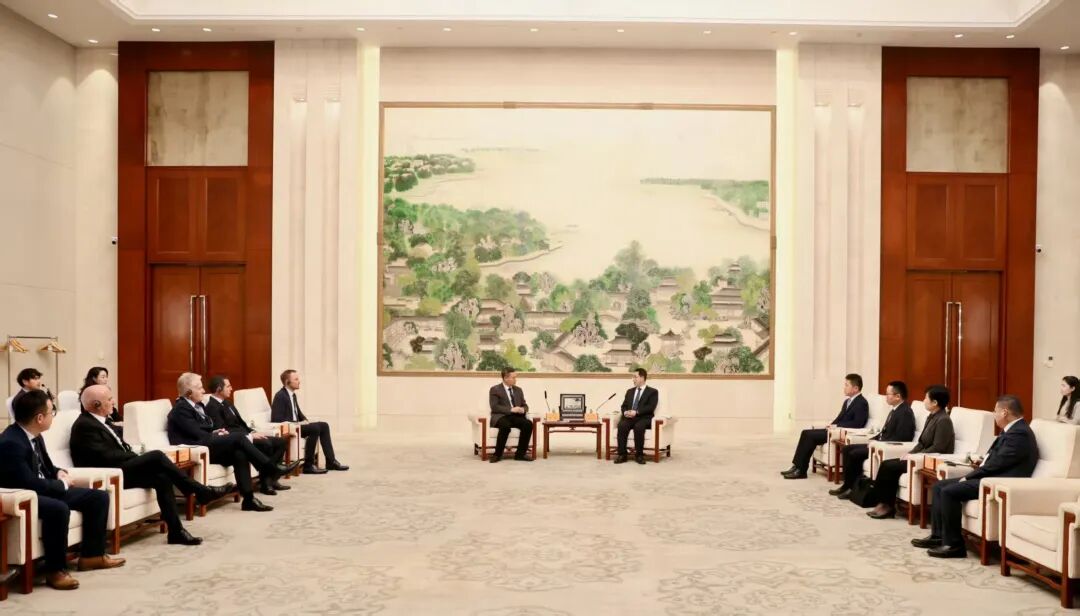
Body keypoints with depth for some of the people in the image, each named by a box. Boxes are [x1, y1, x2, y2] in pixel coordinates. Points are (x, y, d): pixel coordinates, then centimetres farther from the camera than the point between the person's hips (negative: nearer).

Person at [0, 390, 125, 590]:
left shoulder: (33, 435, 4)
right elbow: (28, 483, -28)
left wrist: (59, 473, -1)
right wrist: (62, 484, -14)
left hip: (44, 489, 10)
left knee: (99, 497, 3)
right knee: (59, 508, -39)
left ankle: (91, 555, 11)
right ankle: (55, 570, -25)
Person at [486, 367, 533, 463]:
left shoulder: (518, 390, 18)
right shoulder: (495, 389, 0)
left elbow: (525, 405, 20)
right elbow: (494, 407, -11)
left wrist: (523, 409, -6)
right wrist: (511, 409, -21)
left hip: (516, 416, 5)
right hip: (501, 416, -5)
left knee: (528, 424, -26)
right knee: (506, 426, -39)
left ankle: (520, 453, -18)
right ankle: (497, 454, -24)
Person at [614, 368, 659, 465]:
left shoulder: (652, 392, 8)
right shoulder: (630, 391, 25)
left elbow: (651, 407, -6)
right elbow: (624, 406, 19)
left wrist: (636, 412, -18)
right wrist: (625, 412, -6)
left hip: (643, 418, -4)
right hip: (629, 417, 4)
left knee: (638, 427, -38)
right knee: (622, 425, -30)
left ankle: (639, 455, -25)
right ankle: (622, 454, -27)